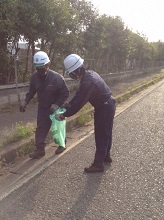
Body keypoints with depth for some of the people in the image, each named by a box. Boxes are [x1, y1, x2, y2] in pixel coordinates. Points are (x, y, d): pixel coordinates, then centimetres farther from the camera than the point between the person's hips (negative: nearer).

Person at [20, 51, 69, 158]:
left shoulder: (57, 77, -26)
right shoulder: (34, 76, -10)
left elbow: (66, 93, -19)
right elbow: (32, 91, 6)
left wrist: (56, 105, -28)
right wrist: (25, 102, -7)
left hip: (56, 108, -4)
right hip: (43, 107, 4)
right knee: (41, 128, 4)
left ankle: (62, 145, 35)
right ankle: (40, 149, 14)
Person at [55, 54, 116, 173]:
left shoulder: (88, 82, -31)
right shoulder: (89, 73, 1)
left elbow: (79, 104, -26)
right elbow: (79, 94, 10)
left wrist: (63, 115, -17)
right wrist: (69, 104, 3)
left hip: (104, 109, -10)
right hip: (107, 106, 10)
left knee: (101, 136, 0)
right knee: (106, 134, 21)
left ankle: (98, 164, 12)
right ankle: (106, 156, 38)